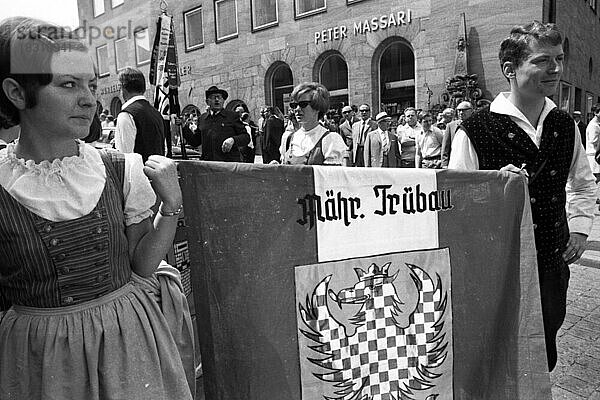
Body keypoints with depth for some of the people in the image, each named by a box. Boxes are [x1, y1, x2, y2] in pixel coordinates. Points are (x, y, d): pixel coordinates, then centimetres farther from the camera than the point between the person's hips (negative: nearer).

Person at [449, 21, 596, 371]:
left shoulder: (566, 126, 4)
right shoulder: (475, 131, -16)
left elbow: (583, 183, 20)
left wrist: (580, 226, 8)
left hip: (553, 263, 5)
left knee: (545, 360, 19)